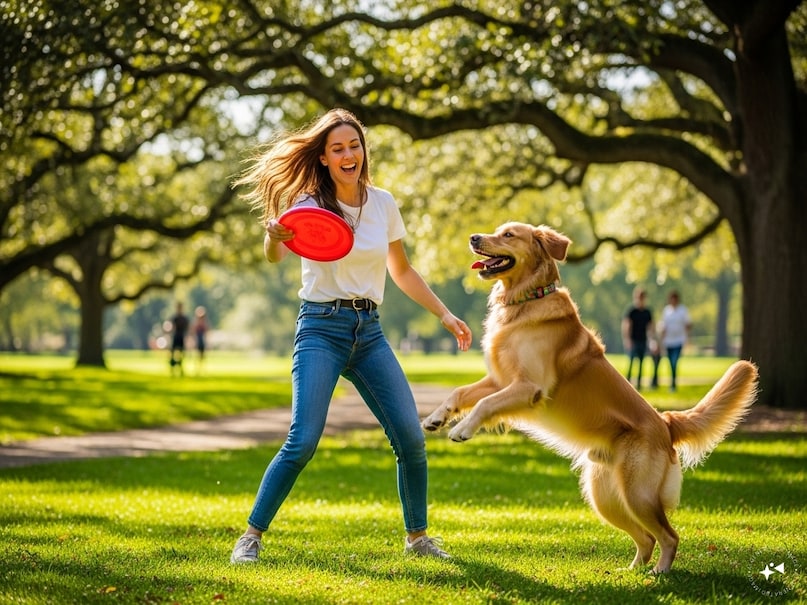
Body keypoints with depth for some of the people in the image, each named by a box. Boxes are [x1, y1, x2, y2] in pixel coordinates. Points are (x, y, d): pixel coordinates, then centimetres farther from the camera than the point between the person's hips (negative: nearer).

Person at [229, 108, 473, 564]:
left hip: (369, 330, 4)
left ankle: (417, 535, 16)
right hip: (322, 327, -4)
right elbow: (275, 257, -24)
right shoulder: (310, 205, -6)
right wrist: (275, 236, -46)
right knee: (303, 442, -16)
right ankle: (252, 536, -3)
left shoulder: (383, 204, 6)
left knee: (411, 436, -2)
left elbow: (402, 271, 18)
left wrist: (444, 314, 13)